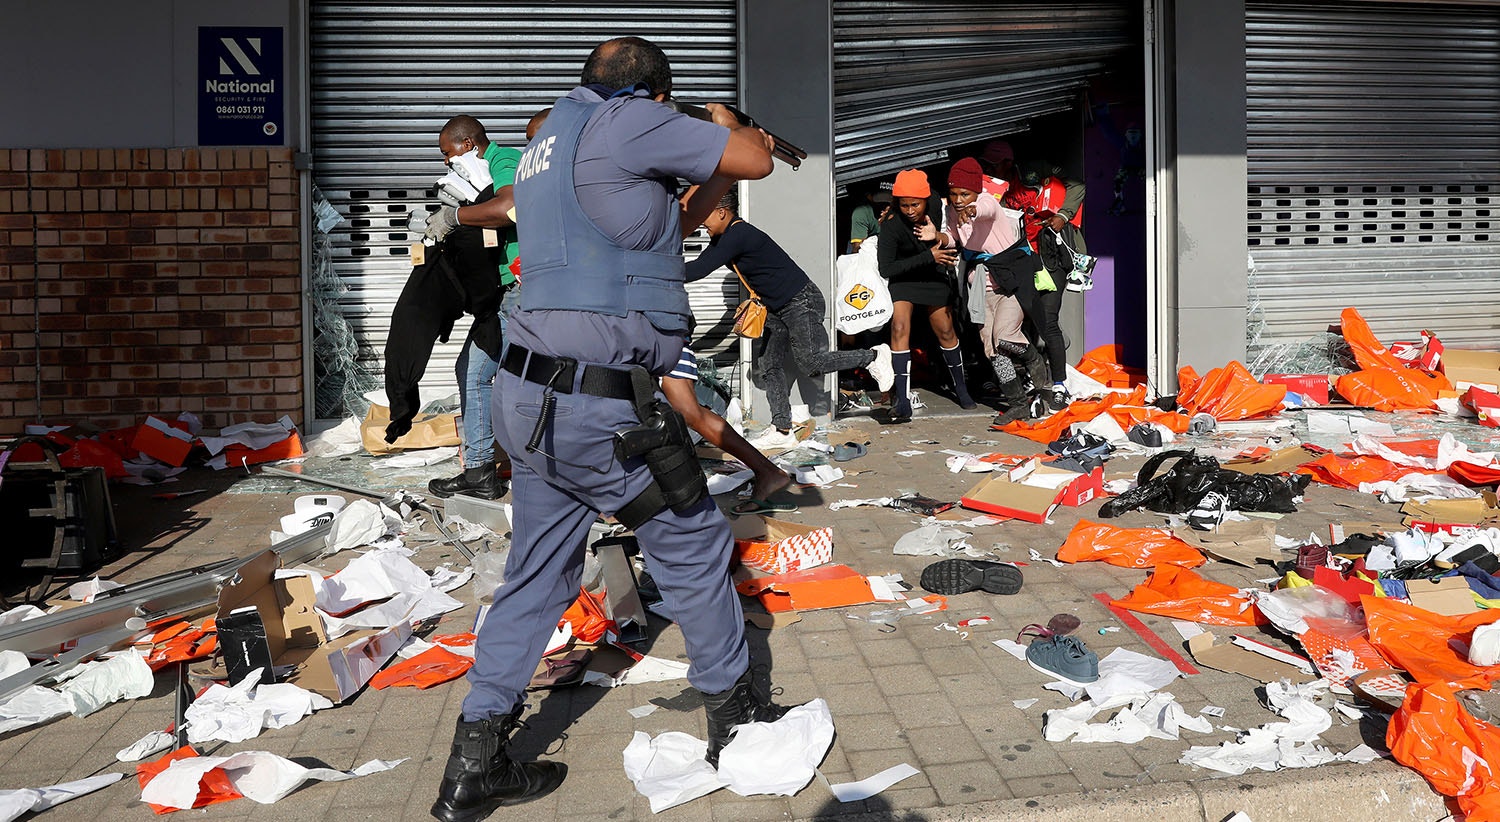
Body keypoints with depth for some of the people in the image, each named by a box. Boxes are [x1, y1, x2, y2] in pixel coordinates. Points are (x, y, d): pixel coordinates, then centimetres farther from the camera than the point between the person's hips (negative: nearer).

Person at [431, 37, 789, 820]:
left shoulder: (545, 145, 19)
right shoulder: (622, 119, -8)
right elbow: (754, 159, -3)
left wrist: (711, 186, 27)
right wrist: (729, 127, 17)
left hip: (531, 399, 9)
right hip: (597, 408, -9)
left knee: (539, 576, 16)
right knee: (695, 547, 11)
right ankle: (734, 710, 29)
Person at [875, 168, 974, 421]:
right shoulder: (891, 225, -26)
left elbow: (956, 245, -8)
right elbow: (886, 269, -27)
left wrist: (938, 236, -31)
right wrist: (928, 256, -29)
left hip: (934, 277, 3)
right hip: (903, 279, -3)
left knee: (946, 332, 10)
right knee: (900, 328, -21)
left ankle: (961, 389, 33)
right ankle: (902, 401, -21)